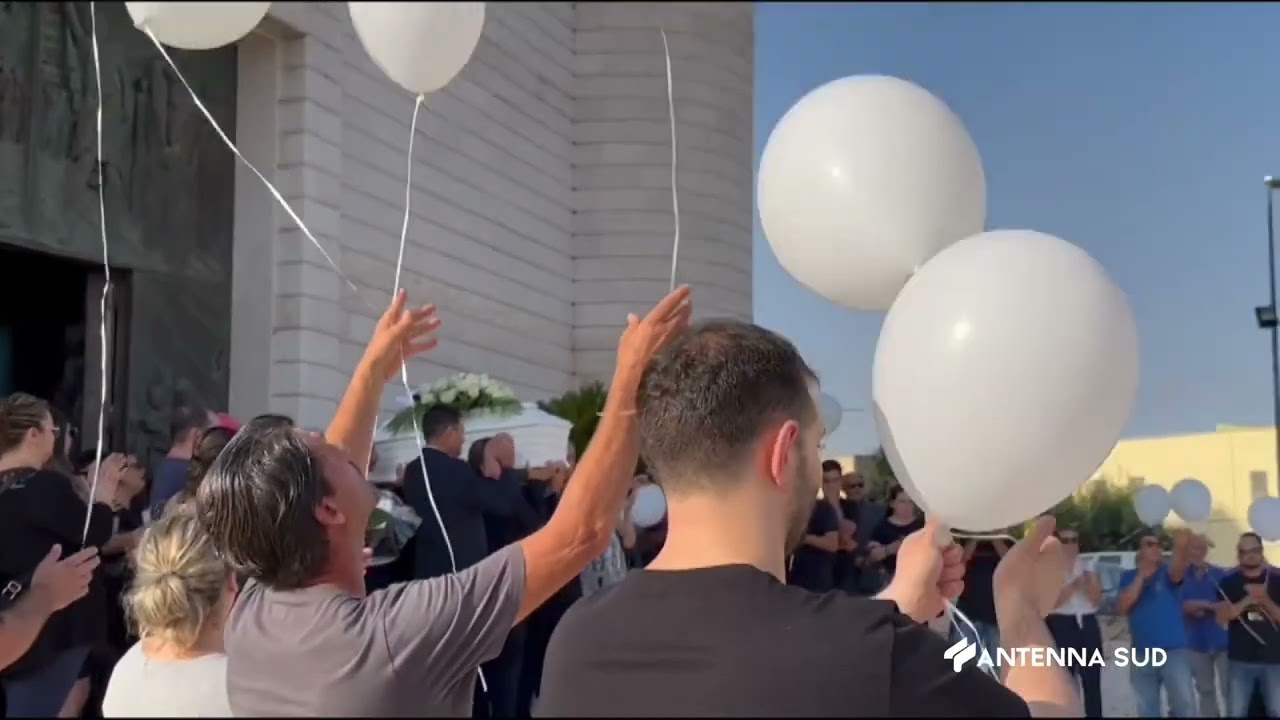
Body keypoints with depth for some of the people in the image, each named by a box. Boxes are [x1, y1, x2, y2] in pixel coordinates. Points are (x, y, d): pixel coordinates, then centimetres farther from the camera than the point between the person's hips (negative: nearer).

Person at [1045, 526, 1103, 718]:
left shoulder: (1087, 567, 11)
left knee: (1092, 680, 4)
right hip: (1061, 626, -4)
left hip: (1088, 624, 4)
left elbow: (1097, 599, 5)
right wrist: (1074, 585, -18)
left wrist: (1088, 583, -13)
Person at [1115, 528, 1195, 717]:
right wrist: (1141, 577, -11)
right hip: (1142, 654, 3)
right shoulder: (1128, 577, 8)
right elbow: (1121, 608, -5)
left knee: (1184, 705, -8)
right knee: (1146, 710, 11)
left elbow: (1177, 572, -26)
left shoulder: (1167, 572, 0)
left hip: (1174, 651, -3)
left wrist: (1180, 547, -48)